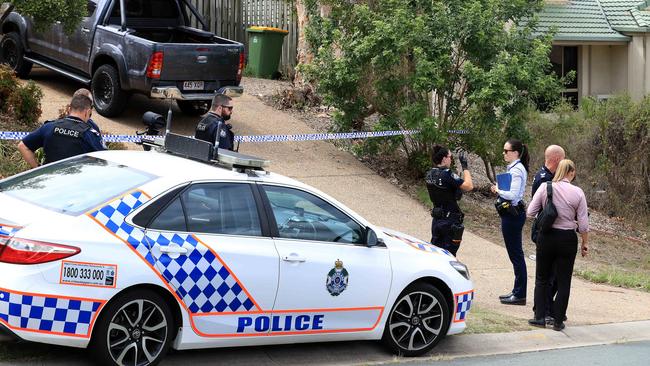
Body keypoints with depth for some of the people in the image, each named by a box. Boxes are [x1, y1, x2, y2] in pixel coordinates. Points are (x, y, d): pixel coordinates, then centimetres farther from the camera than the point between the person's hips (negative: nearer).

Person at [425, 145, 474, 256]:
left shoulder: (429, 175, 5)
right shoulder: (446, 175, -20)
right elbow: (469, 186, -21)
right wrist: (464, 166, -14)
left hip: (437, 219, 7)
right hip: (450, 221, -7)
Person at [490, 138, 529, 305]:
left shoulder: (517, 170, -17)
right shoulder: (513, 168, 14)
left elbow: (513, 194, -24)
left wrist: (498, 190, -11)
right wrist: (499, 190, 5)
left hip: (513, 214, -10)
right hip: (511, 213, 10)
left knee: (516, 254, -5)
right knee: (515, 254, 15)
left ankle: (520, 295, -1)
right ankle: (517, 291, 23)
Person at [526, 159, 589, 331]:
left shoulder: (545, 188, -6)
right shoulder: (577, 193, -8)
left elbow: (530, 213, -5)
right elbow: (583, 223, -5)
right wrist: (585, 243, 8)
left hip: (546, 237, 1)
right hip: (567, 238, -1)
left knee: (542, 278, 15)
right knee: (563, 281, 9)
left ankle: (539, 317, 12)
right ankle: (558, 321, 10)